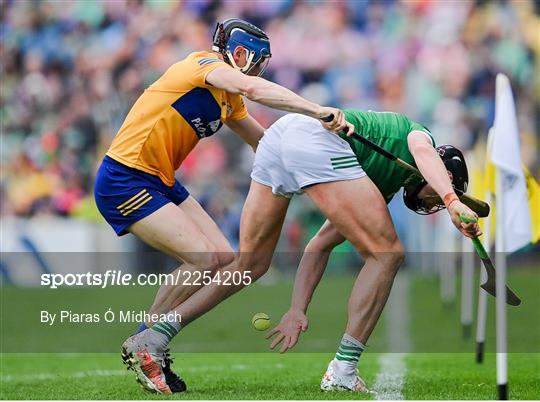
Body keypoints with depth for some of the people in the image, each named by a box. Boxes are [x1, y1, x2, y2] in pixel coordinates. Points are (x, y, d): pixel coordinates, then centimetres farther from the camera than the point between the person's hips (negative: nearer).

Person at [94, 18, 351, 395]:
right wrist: (318, 111, -37)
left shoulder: (228, 100, 16)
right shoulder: (204, 65, -13)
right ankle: (142, 346, -4)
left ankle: (152, 346, 9)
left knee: (224, 258, 2)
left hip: (161, 181, 10)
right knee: (205, 259, -19)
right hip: (125, 180, -10)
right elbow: (254, 88, -31)